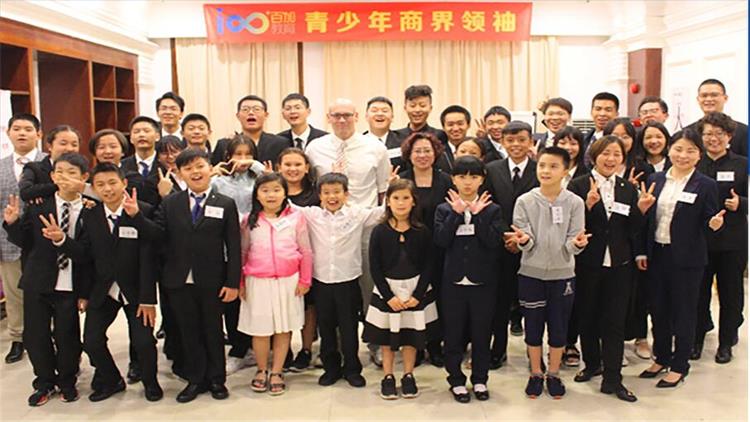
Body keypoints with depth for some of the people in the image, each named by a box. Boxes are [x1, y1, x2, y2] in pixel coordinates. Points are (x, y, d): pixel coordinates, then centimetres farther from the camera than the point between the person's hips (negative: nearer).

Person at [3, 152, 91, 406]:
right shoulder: (37, 206, -1)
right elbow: (22, 241, 4)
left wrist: (81, 283, -10)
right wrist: (12, 222, -15)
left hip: (70, 286, -2)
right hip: (38, 283, 3)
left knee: (67, 335, 7)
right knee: (35, 335, 12)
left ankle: (67, 382, 33)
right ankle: (45, 382, 35)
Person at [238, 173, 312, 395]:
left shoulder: (296, 217, -2)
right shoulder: (250, 221, 2)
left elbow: (305, 251, 2)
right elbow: (242, 253, 7)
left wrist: (305, 280, 0)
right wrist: (239, 283, 5)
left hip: (288, 281, 0)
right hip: (258, 283, 0)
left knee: (284, 328, 8)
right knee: (260, 329, 7)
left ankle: (276, 372, 22)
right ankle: (261, 370, 27)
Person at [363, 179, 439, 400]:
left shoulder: (422, 232, -6)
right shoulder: (379, 232, -8)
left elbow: (429, 265, -3)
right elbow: (375, 267, -7)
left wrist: (418, 295, -10)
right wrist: (389, 296, -12)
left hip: (416, 290, 1)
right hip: (386, 290, 0)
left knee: (412, 336, 9)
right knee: (386, 337, 8)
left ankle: (408, 376, 26)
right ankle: (388, 377, 23)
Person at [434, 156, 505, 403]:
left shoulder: (492, 209, 1)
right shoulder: (444, 209, 2)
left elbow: (495, 241, -12)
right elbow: (441, 240, -11)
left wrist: (478, 214, -17)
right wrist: (457, 213, -15)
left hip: (483, 281, 0)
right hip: (454, 281, 0)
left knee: (481, 333, 10)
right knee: (454, 333, 8)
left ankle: (480, 380, 26)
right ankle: (456, 381, 22)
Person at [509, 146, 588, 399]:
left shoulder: (574, 202, -6)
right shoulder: (524, 201, -6)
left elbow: (572, 244, -7)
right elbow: (526, 244, -8)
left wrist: (577, 243, -30)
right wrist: (523, 240, -30)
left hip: (562, 274, 0)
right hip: (531, 273, 0)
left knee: (558, 326, 11)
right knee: (533, 325, 10)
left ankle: (553, 374, 30)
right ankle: (536, 374, 28)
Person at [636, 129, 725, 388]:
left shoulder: (705, 185, -5)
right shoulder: (655, 180, 5)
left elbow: (708, 223, -3)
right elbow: (646, 218, 6)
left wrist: (714, 223, -25)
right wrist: (641, 251, 4)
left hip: (687, 259, -4)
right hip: (657, 255, 4)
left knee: (683, 312, 7)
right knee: (658, 309, 14)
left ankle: (679, 366, 21)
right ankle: (661, 358, 31)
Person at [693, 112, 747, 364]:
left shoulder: (742, 164, 0)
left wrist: (740, 203, -19)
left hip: (732, 241, 0)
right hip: (698, 240, 1)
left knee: (730, 292, 10)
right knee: (698, 291, 9)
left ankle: (726, 343, 25)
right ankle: (696, 339, 25)